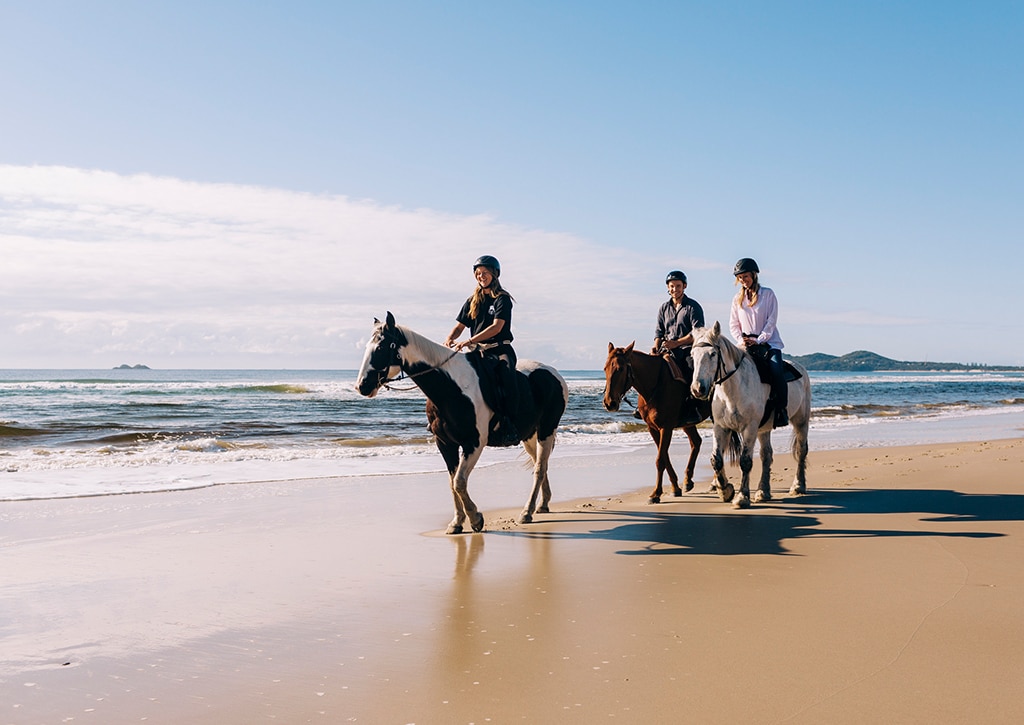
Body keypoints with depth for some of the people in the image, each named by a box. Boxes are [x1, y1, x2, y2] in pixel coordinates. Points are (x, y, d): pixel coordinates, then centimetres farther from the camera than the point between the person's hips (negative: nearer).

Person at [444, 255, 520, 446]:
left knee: (508, 380, -29)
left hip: (500, 350, -5)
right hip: (478, 352, 5)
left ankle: (508, 427, -27)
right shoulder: (473, 301, 17)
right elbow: (459, 326, 14)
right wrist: (450, 339, -10)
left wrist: (470, 341, -23)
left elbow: (497, 327, -14)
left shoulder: (503, 299, -1)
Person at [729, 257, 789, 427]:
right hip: (746, 344, 3)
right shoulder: (737, 299, 12)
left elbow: (772, 321, -5)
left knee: (777, 372, -25)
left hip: (769, 342, -3)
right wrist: (741, 340, -7)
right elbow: (733, 324, 11)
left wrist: (758, 340, -14)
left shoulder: (768, 294, 1)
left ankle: (781, 410, -14)